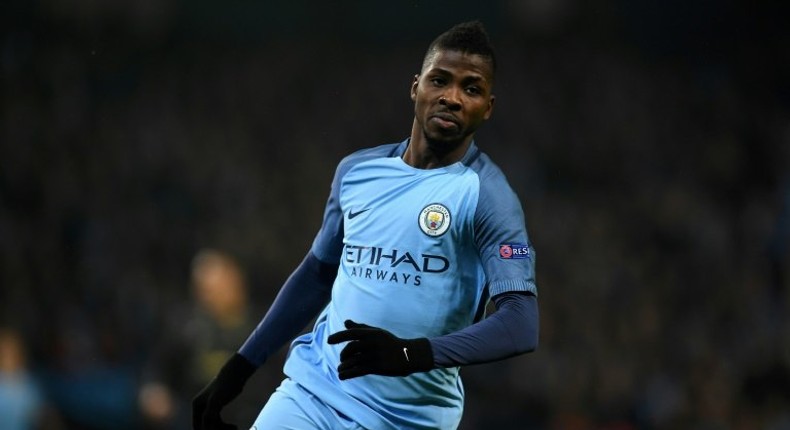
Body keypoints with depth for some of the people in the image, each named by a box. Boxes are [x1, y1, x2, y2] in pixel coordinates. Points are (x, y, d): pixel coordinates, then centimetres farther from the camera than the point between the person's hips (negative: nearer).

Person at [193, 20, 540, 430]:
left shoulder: (486, 195, -10)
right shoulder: (357, 171, 7)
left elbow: (520, 325, -21)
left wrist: (410, 354, -34)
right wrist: (240, 367, 20)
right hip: (311, 392, 4)